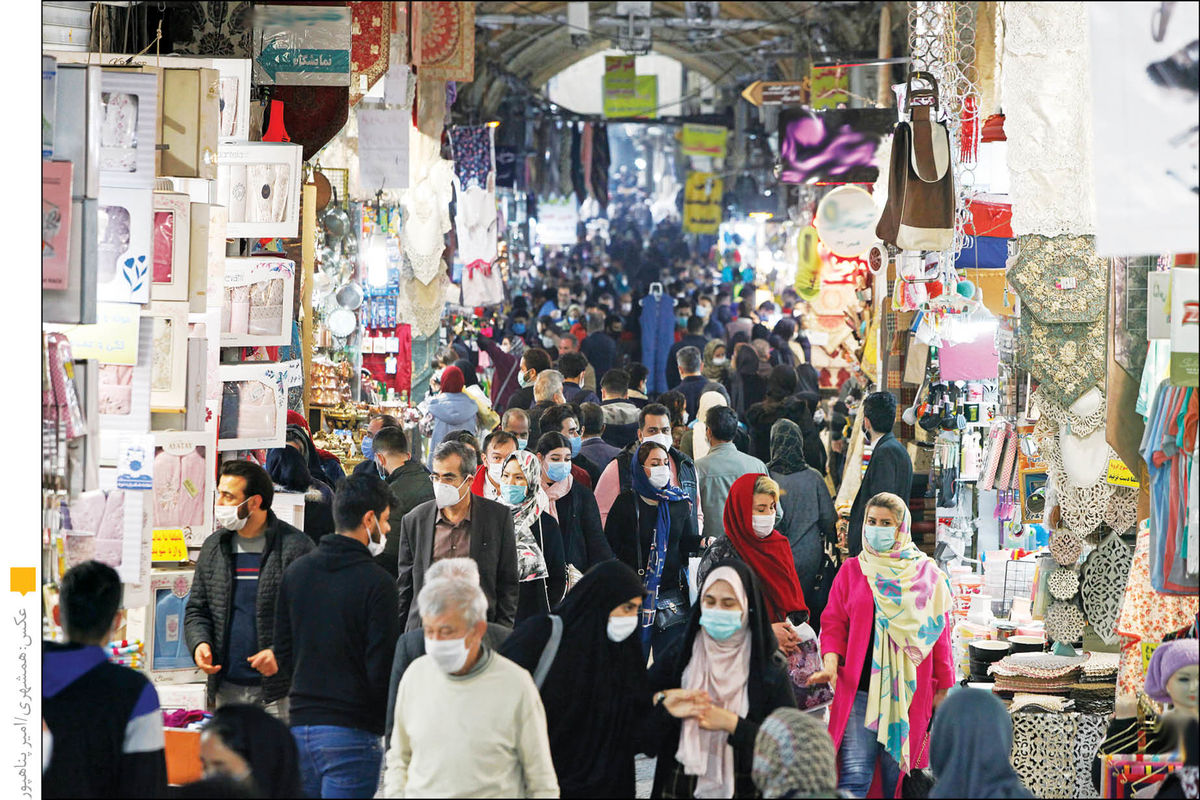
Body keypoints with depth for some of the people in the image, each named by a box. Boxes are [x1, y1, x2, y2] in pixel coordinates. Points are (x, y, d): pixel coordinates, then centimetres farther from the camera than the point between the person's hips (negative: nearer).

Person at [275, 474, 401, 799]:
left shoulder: (296, 572, 8)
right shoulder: (376, 582, -12)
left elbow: (284, 656, 12)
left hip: (300, 726, 6)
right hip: (351, 732, -6)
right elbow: (382, 671, -13)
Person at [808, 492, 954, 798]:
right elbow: (833, 623, 7)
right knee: (854, 775, -10)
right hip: (859, 690, 0)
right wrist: (831, 663, -11)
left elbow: (939, 633, 11)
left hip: (908, 692, 1)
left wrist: (943, 688, 10)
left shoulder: (927, 574, 8)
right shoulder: (851, 571, 9)